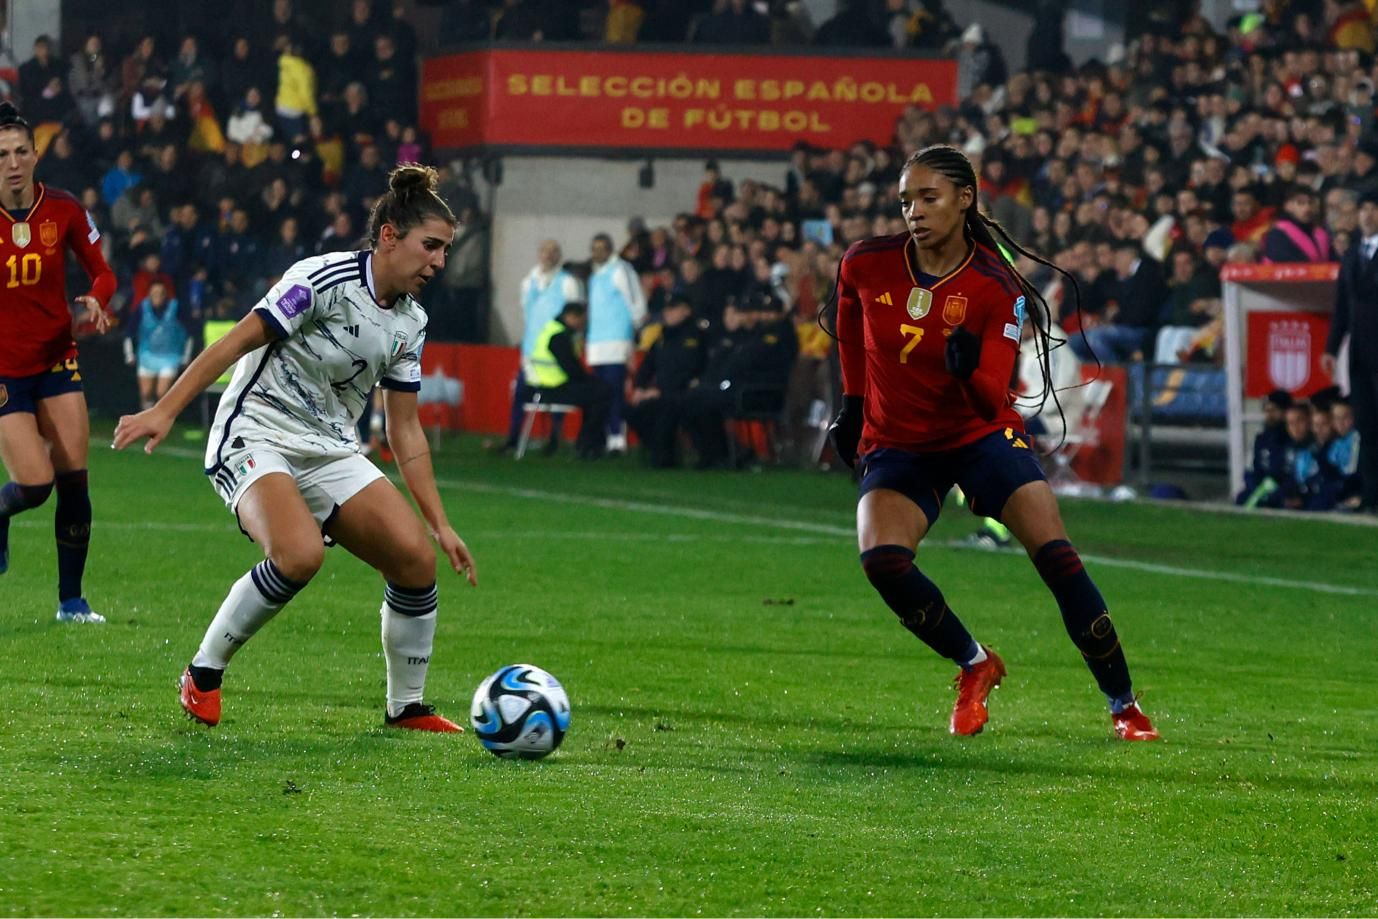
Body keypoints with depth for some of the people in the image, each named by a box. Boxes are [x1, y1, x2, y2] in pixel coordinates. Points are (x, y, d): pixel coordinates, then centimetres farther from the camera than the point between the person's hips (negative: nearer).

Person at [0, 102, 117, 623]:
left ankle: (71, 600, 10)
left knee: (73, 479, -4)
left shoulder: (64, 212, -5)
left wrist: (97, 301, -16)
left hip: (56, 360, 3)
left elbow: (102, 272, 5)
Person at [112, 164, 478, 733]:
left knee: (416, 558, -12)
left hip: (331, 452, 7)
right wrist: (165, 411, -21)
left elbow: (405, 431, 13)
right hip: (256, 436, -7)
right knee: (301, 555, -33)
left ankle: (406, 707, 7)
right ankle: (203, 675, -11)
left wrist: (440, 524, 9)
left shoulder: (410, 323, 8)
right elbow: (238, 341, -15)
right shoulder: (326, 280, -15)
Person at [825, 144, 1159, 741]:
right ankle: (974, 666, 0)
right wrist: (854, 401, 14)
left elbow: (992, 401, -22)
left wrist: (970, 369, -43)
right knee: (881, 559, -26)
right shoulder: (866, 265, -11)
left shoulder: (996, 286, -17)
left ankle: (1123, 705, -2)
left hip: (981, 434, -1)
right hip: (896, 442, 1)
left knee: (1057, 558, -17)